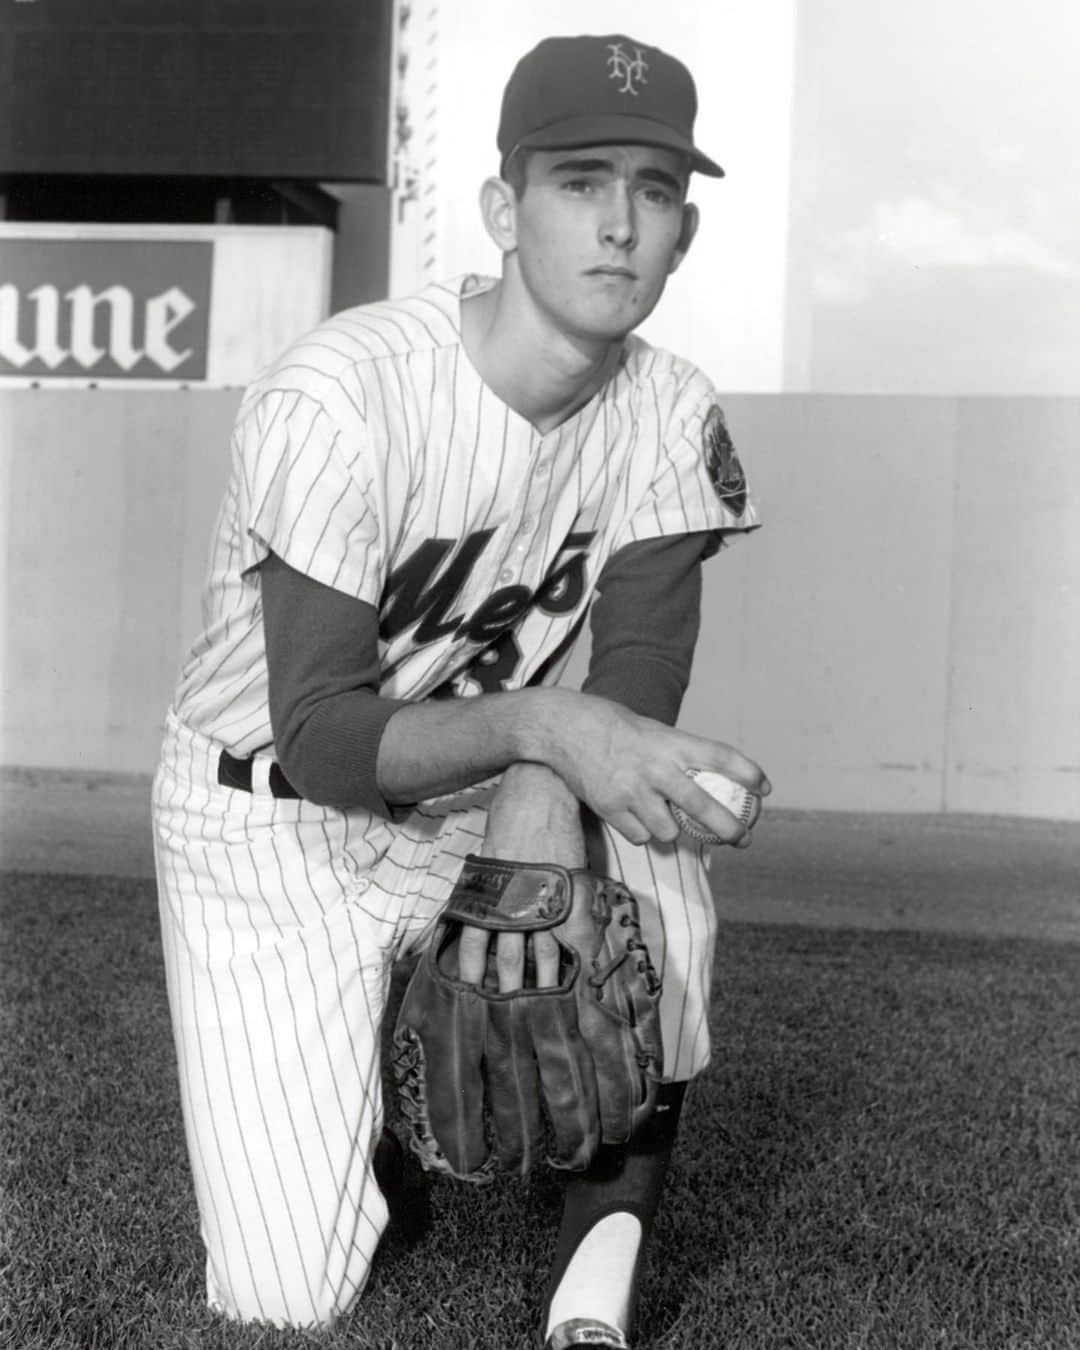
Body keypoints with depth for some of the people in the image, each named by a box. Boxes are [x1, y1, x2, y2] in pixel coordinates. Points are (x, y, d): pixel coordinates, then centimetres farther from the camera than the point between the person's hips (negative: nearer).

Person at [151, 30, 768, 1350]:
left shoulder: (671, 416, -9)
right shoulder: (337, 399, -26)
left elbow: (636, 688, -11)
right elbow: (321, 740, -27)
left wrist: (545, 783, -33)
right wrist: (542, 723, -43)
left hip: (467, 796, 4)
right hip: (267, 815, -4)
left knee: (658, 870, -30)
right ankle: (347, 1095, 25)